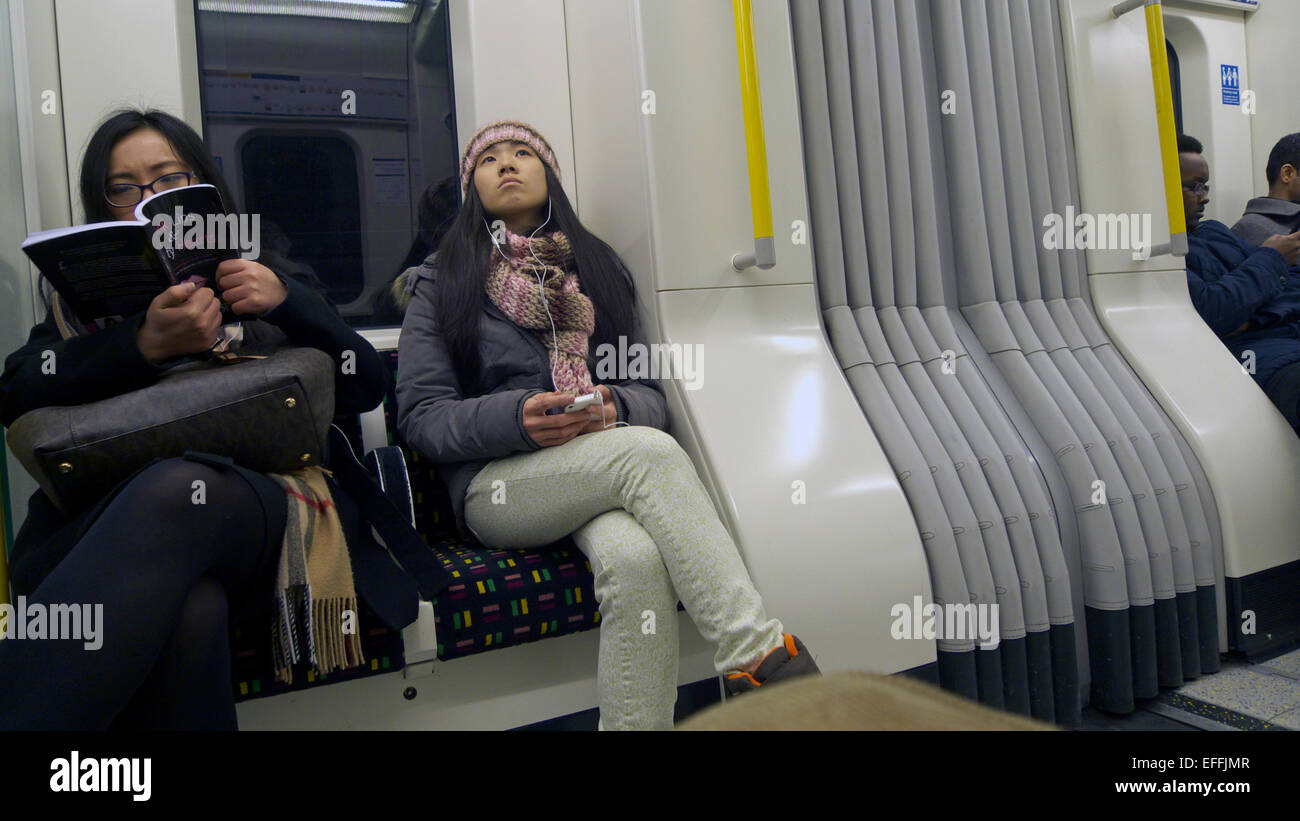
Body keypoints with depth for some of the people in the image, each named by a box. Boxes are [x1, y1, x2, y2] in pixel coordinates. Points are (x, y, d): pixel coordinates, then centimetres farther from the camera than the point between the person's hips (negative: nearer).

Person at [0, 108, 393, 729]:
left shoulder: (269, 283, 23)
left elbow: (368, 387, 10)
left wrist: (289, 304, -6)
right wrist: (146, 345, -12)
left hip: (269, 514, 0)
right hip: (100, 525, 1)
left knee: (176, 489, -37)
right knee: (188, 611, -36)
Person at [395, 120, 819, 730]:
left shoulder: (599, 267, 20)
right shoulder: (444, 280, 12)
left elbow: (651, 394, 13)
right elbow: (420, 416, 1)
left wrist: (616, 408, -12)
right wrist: (516, 417, -18)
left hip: (609, 478, 3)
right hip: (496, 484, -2)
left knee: (636, 560, -34)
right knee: (649, 452, -32)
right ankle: (758, 652, -30)